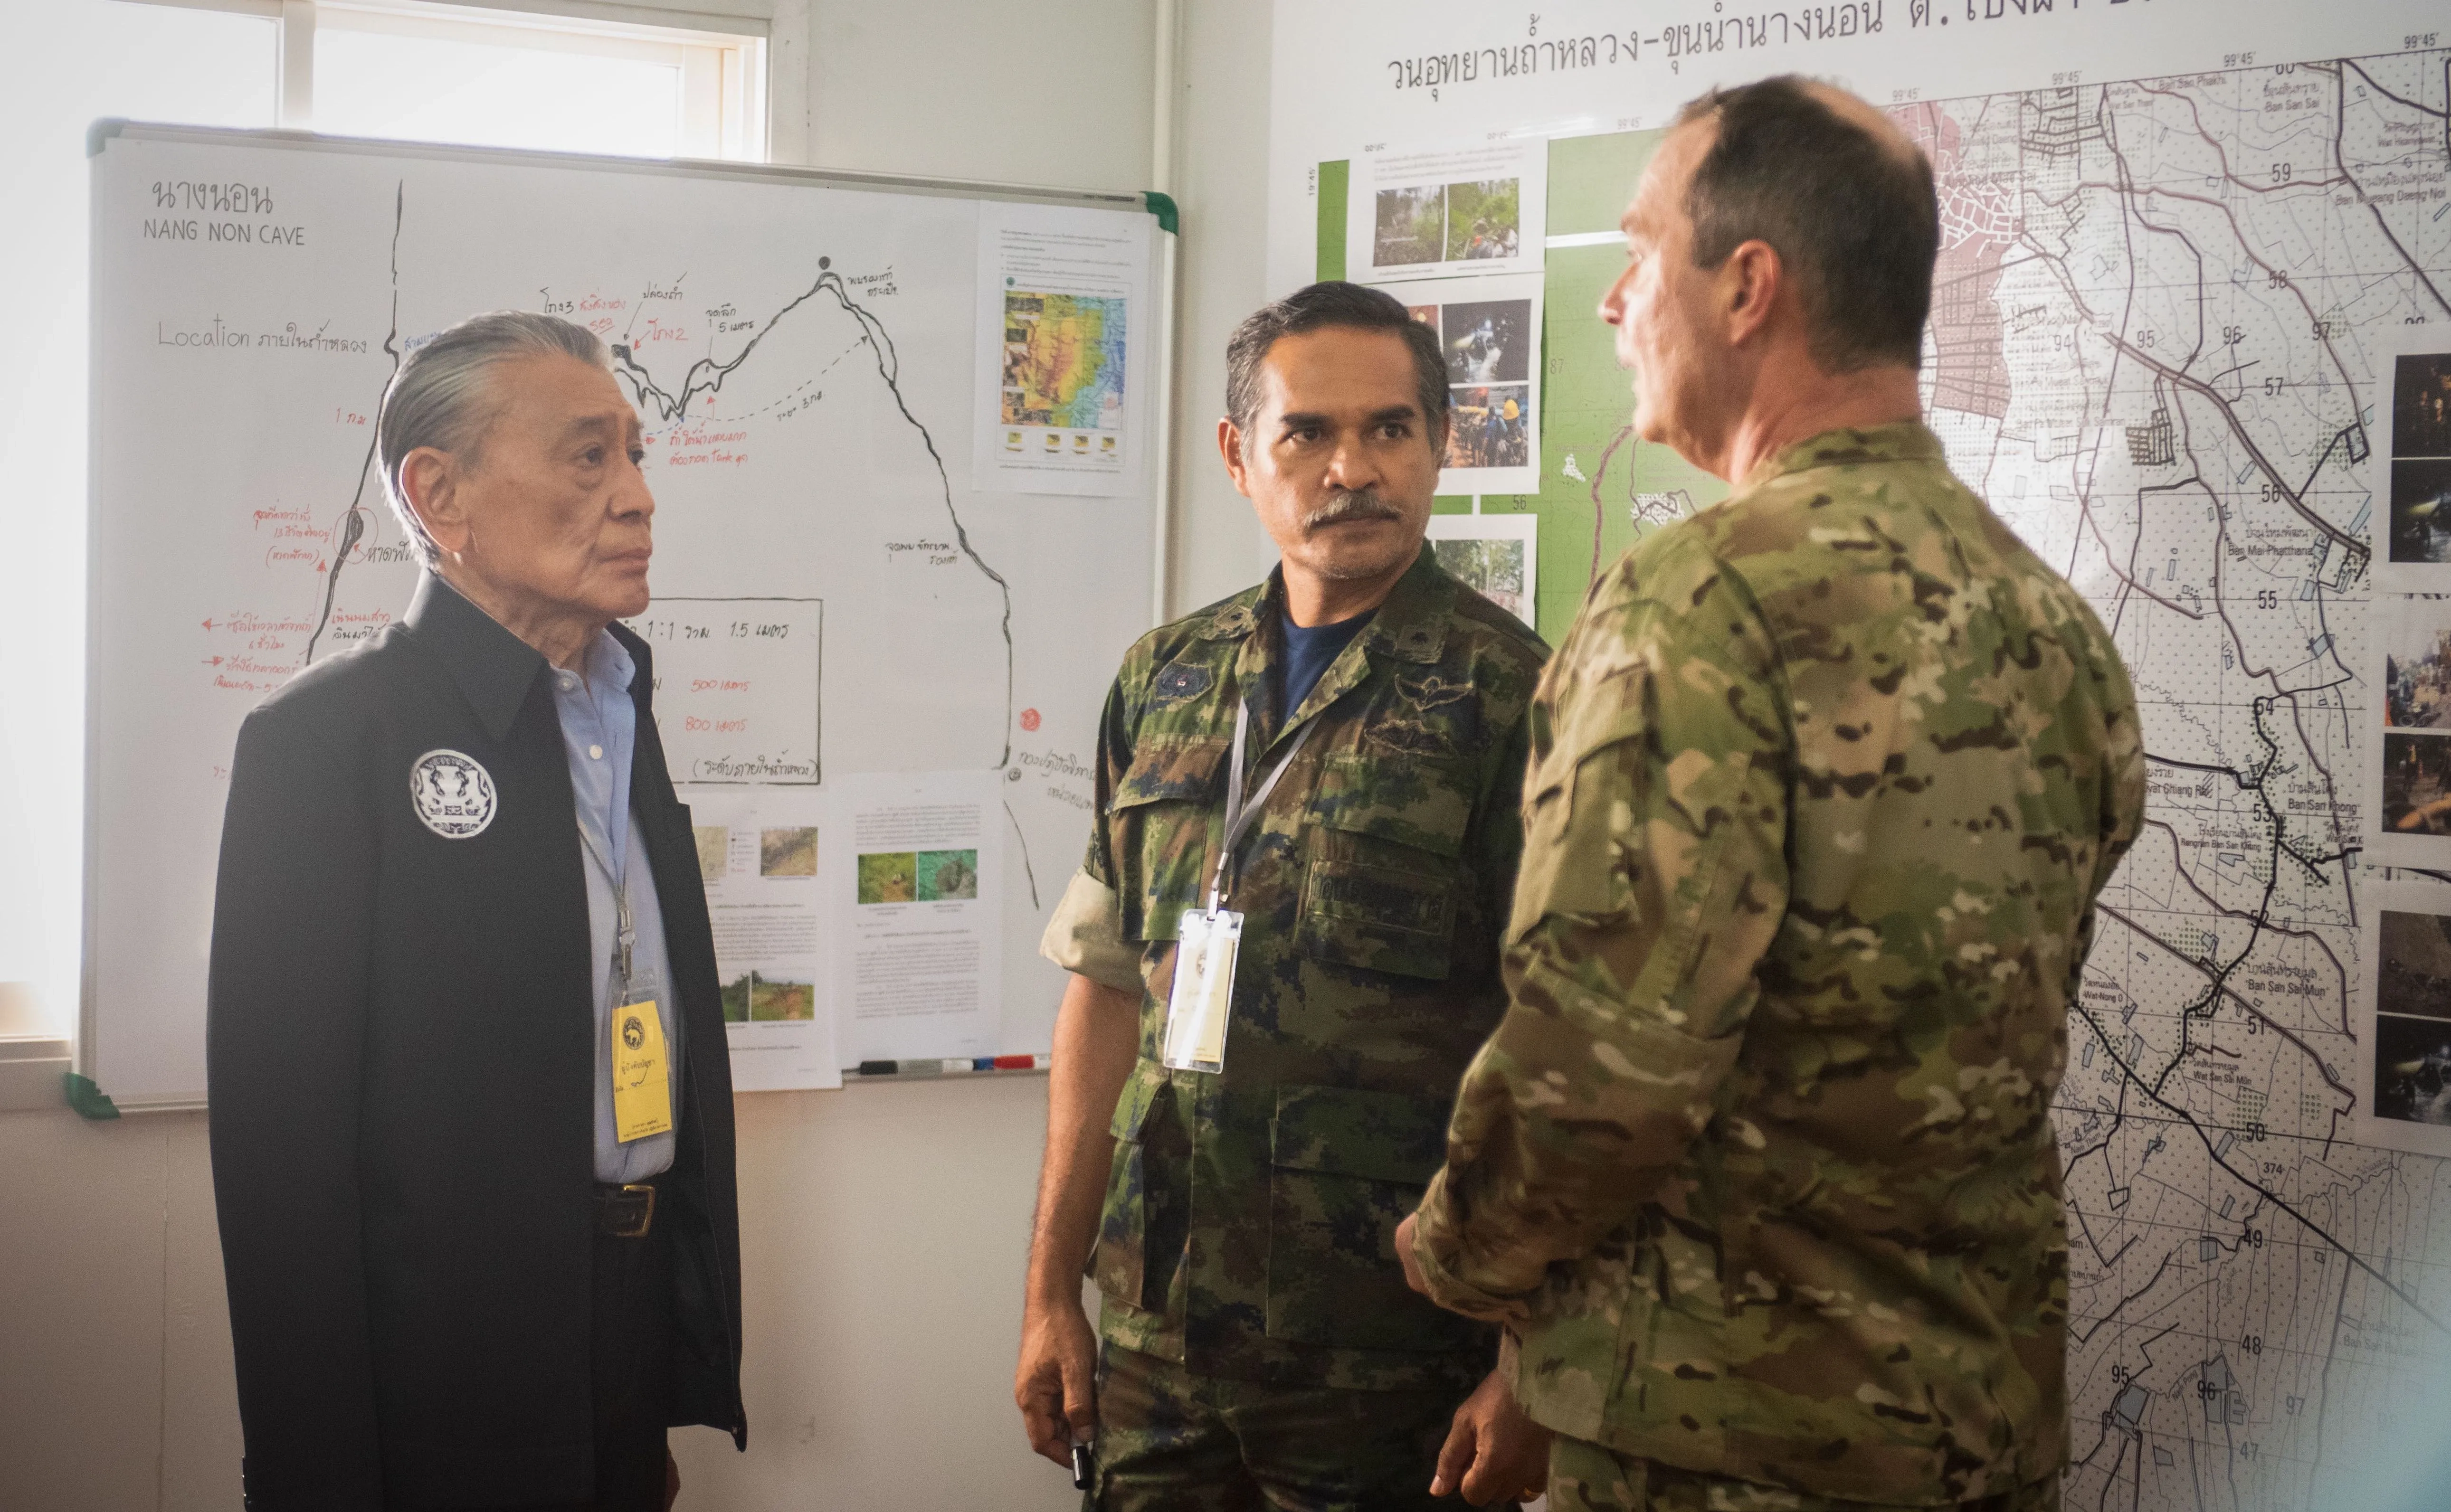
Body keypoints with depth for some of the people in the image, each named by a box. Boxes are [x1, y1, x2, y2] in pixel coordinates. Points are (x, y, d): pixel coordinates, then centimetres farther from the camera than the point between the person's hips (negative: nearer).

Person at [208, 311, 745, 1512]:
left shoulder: (618, 719, 12)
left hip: (638, 1324, 7)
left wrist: (685, 1382, 16)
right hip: (446, 1399, -7)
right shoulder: (322, 738, -12)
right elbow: (280, 1142, -15)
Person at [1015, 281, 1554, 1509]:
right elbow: (1107, 991, 11)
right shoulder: (1164, 682, 7)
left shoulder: (1508, 697, -8)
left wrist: (1530, 1370, -15)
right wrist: (1051, 1293, 9)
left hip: (1394, 1364, -4)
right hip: (1155, 1345, 5)